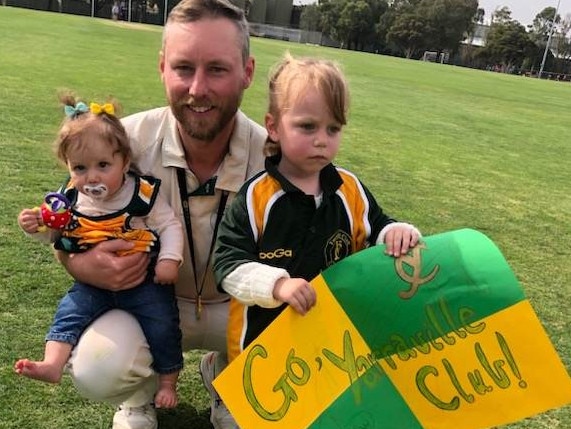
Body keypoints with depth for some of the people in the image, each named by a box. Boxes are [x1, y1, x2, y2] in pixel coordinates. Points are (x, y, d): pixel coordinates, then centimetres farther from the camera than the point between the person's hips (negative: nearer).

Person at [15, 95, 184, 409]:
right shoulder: (70, 199, -4)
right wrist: (37, 227, -10)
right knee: (70, 312, -12)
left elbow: (170, 226, -10)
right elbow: (56, 234, 11)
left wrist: (169, 259, -22)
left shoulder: (143, 195, -16)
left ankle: (168, 381, 16)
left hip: (144, 280, -3)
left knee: (162, 324, -4)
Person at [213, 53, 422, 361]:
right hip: (262, 338, -4)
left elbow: (376, 230, 8)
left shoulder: (350, 190, -4)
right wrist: (277, 285, -32)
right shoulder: (256, 196, -17)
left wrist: (397, 234, -15)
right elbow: (227, 263, -18)